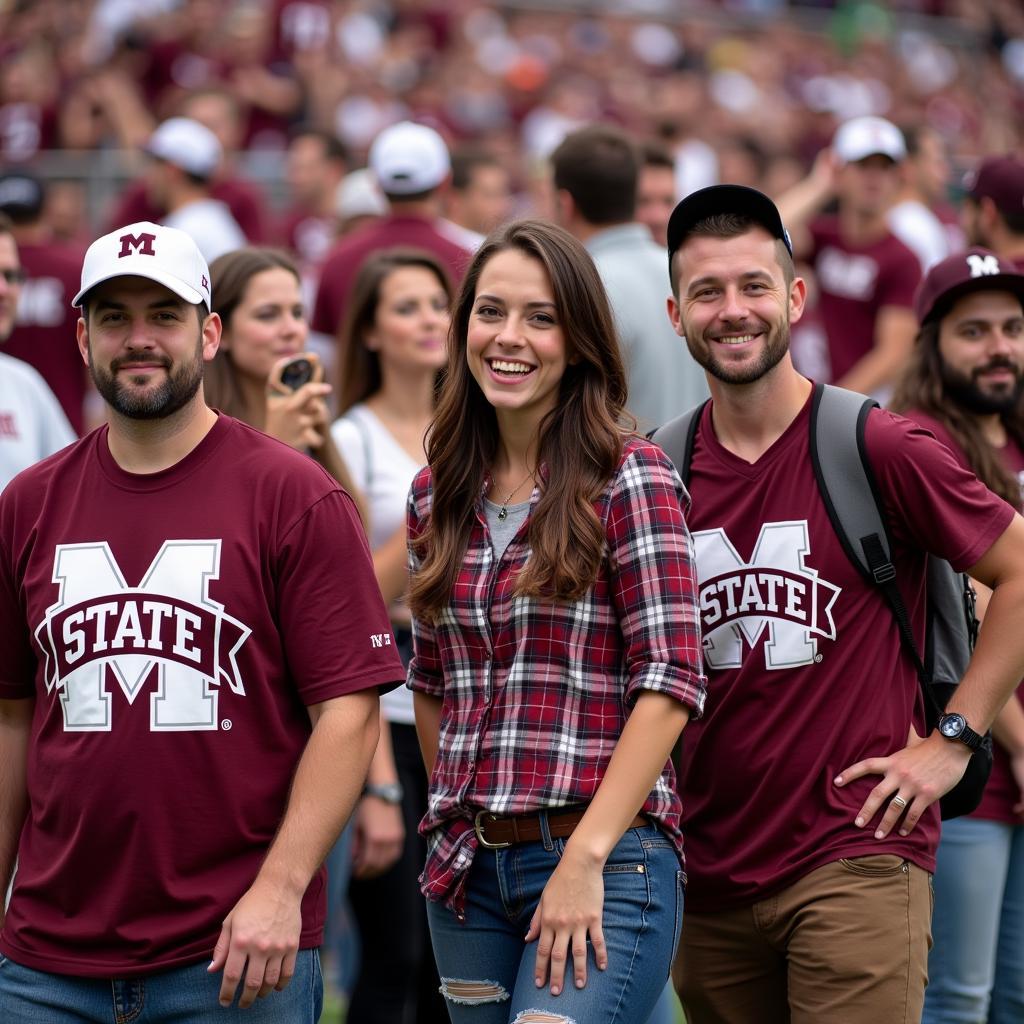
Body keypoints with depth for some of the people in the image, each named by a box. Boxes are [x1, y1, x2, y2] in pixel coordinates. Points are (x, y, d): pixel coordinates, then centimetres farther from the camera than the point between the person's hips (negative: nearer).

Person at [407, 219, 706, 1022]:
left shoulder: (630, 477, -6)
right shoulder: (439, 496, 10)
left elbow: (672, 682, -12)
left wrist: (584, 859, -16)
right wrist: (457, 820, 10)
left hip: (605, 860, -5)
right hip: (469, 867, 6)